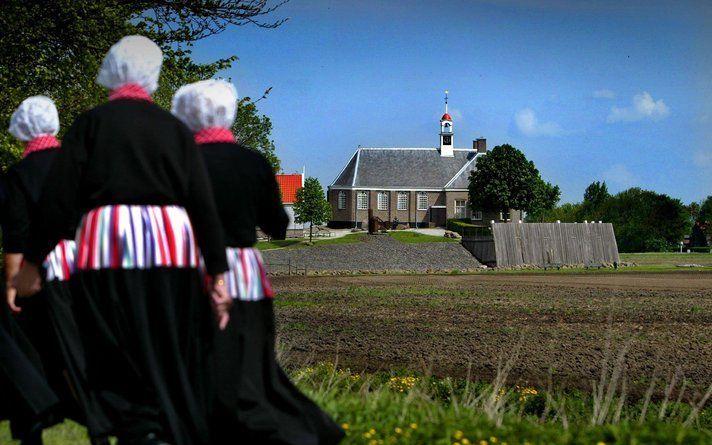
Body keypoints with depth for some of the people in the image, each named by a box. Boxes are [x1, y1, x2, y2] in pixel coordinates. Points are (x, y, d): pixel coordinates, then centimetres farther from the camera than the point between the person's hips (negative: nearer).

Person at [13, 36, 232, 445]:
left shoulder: (92, 122, 4)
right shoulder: (174, 128, 10)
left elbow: (59, 199, -1)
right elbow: (204, 205, 5)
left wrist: (31, 263, 7)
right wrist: (218, 272, 8)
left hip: (109, 246, -2)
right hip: (172, 245, 3)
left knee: (121, 367, 0)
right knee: (174, 363, 12)